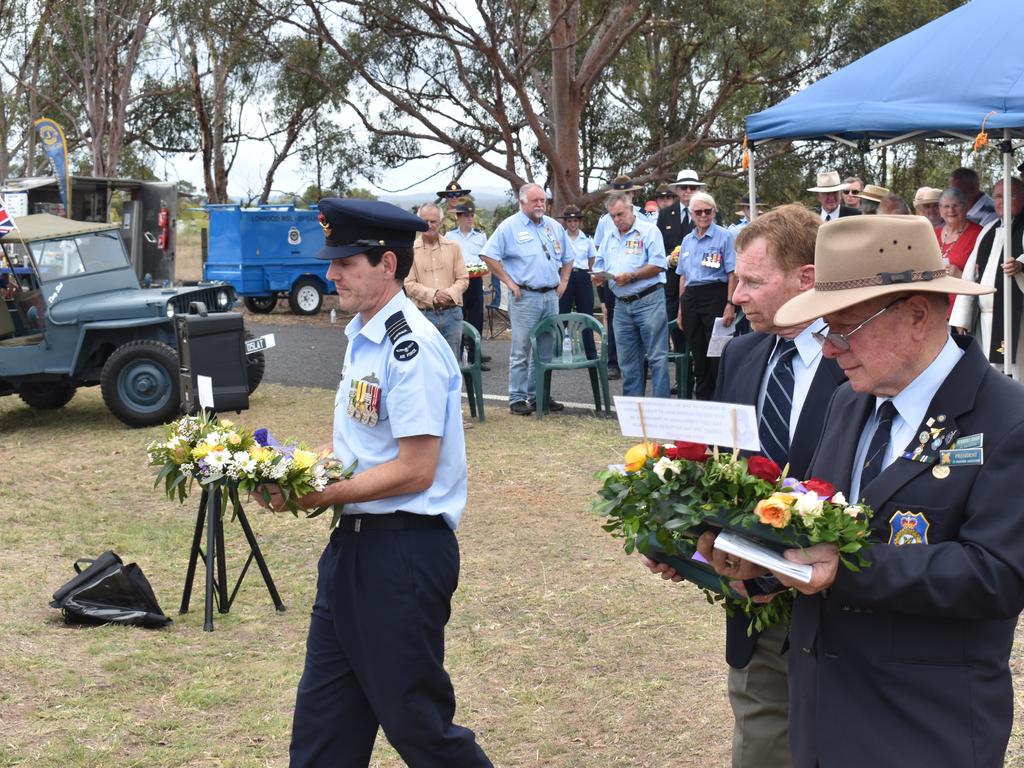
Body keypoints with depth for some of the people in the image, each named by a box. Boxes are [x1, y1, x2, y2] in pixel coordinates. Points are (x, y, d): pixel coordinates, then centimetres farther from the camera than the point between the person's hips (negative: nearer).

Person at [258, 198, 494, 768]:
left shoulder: (412, 349, -19)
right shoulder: (363, 336, 10)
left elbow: (413, 471, -22)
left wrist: (315, 496, -17)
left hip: (405, 549, -9)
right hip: (354, 543, 10)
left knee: (414, 720, 4)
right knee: (324, 713, 15)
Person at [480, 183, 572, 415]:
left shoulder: (554, 226, 14)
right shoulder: (510, 226, -4)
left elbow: (567, 258, 25)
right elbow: (488, 256, -8)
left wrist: (563, 282, 12)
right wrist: (509, 281, -10)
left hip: (551, 296, 6)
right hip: (525, 296, -6)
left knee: (546, 350, 10)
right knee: (521, 350, -4)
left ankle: (539, 394, 19)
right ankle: (518, 398, 1)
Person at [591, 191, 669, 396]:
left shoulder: (648, 231, -3)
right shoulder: (610, 237, 17)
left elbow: (658, 265, -11)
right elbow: (599, 267, 19)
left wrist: (631, 276, -17)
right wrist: (599, 276, -4)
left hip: (648, 301, -6)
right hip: (622, 305, 6)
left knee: (657, 357, -5)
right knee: (628, 361, 10)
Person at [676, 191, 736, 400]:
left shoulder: (724, 236, -3)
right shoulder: (687, 241, 15)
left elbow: (732, 273, -7)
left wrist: (730, 305, -15)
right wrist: (681, 309, 16)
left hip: (715, 295, -6)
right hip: (690, 299, 6)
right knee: (698, 354, 9)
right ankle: (702, 398, 17)